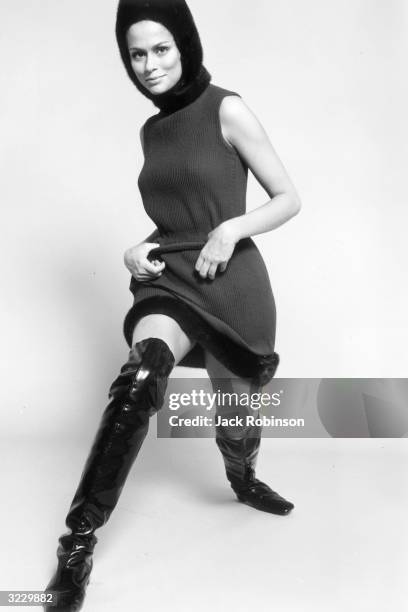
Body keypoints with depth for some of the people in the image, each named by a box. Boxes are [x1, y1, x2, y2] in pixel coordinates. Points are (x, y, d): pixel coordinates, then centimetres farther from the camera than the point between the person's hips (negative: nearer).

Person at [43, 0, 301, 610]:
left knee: (237, 413, 13)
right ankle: (78, 543, -26)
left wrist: (232, 229, -19)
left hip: (232, 285, -2)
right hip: (171, 280, 3)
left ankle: (244, 482, 49)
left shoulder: (227, 109, -4)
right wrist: (137, 250, 2)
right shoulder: (152, 130, 12)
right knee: (141, 376, -29)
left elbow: (290, 199, -3)